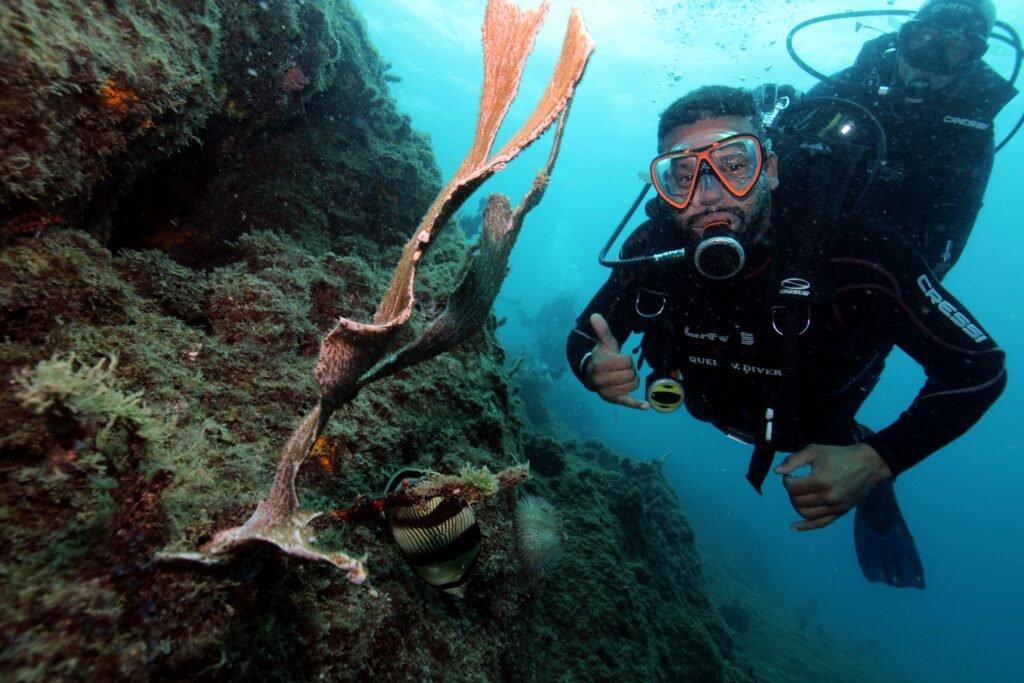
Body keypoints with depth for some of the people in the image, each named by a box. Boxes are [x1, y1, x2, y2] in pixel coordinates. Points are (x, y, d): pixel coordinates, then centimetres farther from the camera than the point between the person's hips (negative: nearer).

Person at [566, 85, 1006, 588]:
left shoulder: (858, 255, -39)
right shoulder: (651, 251, -32)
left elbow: (980, 367, -27)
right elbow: (583, 339, -17)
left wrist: (876, 462, -37)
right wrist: (595, 368, -41)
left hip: (817, 419, -2)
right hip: (712, 406, 3)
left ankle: (874, 492, 46)